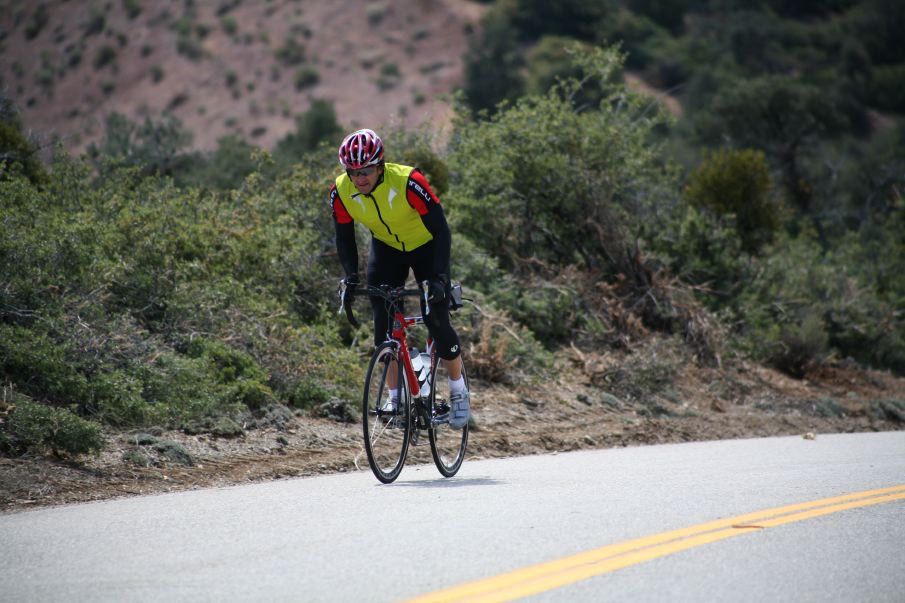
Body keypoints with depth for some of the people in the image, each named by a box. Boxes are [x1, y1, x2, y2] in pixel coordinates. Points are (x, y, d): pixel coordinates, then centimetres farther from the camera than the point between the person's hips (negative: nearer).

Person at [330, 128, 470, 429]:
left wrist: (438, 277, -37)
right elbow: (344, 239, -8)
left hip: (426, 246, -4)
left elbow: (441, 230, -29)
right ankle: (395, 397, 3)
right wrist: (351, 278, -23)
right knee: (383, 323, -9)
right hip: (386, 248, 4)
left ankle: (458, 390, 11)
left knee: (437, 321, -10)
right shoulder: (341, 192, -23)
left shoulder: (408, 181, -35)